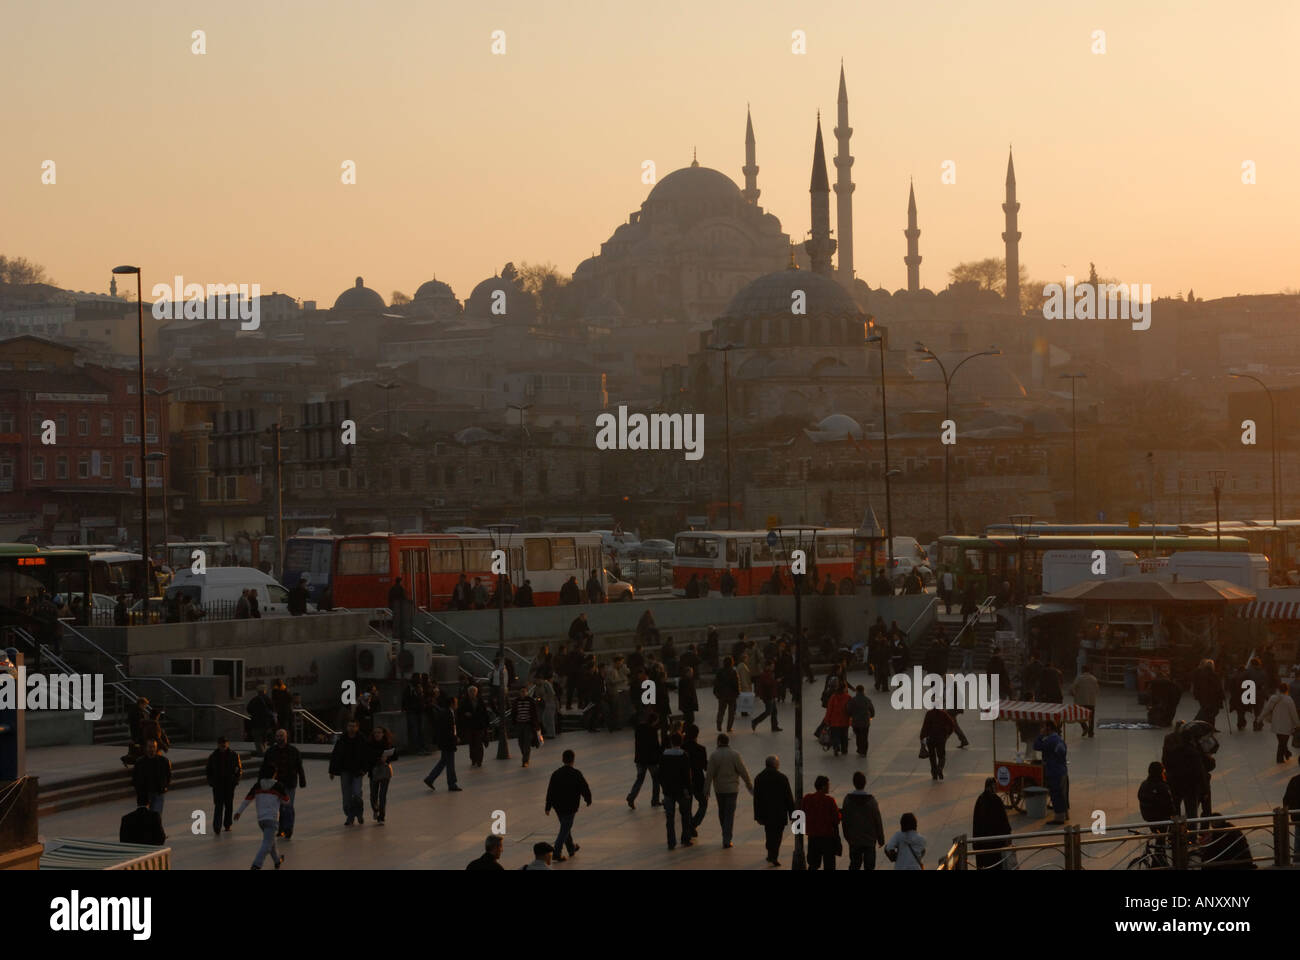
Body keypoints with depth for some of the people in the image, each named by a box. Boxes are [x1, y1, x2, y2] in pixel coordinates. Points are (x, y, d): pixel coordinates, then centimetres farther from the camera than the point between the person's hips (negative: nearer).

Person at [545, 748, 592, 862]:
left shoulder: (556, 774, -3)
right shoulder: (576, 774, -15)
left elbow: (550, 791, -1)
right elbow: (585, 789, -8)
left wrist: (548, 807, 6)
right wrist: (588, 800, 11)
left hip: (558, 807, 5)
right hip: (570, 807, -5)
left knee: (565, 827, 23)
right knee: (565, 829, 1)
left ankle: (571, 848, 39)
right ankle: (557, 854, -5)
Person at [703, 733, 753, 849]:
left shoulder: (714, 755, -9)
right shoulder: (734, 755, -9)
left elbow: (709, 774, -11)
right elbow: (743, 772, -7)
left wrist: (706, 789, -6)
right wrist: (749, 784, 6)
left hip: (719, 788, 1)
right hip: (731, 788, -1)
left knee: (722, 811, 19)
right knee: (730, 813, 1)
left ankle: (726, 835, 30)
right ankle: (727, 840, -7)